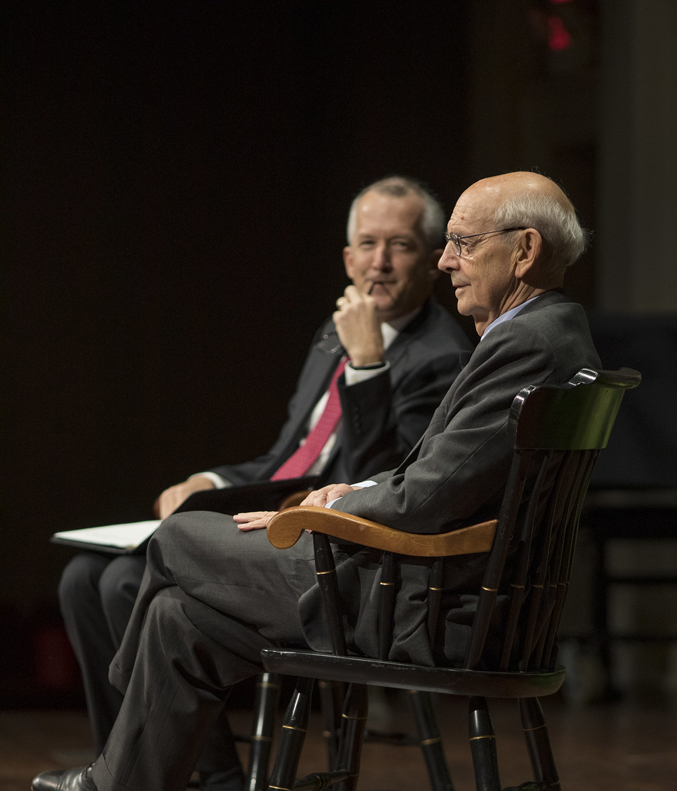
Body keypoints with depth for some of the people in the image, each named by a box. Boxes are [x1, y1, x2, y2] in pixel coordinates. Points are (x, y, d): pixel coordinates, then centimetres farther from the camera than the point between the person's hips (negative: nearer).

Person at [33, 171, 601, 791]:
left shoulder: (527, 344, -20)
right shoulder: (559, 333, 12)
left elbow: (426, 500, -23)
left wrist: (313, 518, -6)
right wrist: (364, 494, 9)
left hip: (427, 616, -10)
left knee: (179, 538, 5)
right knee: (182, 613, 12)